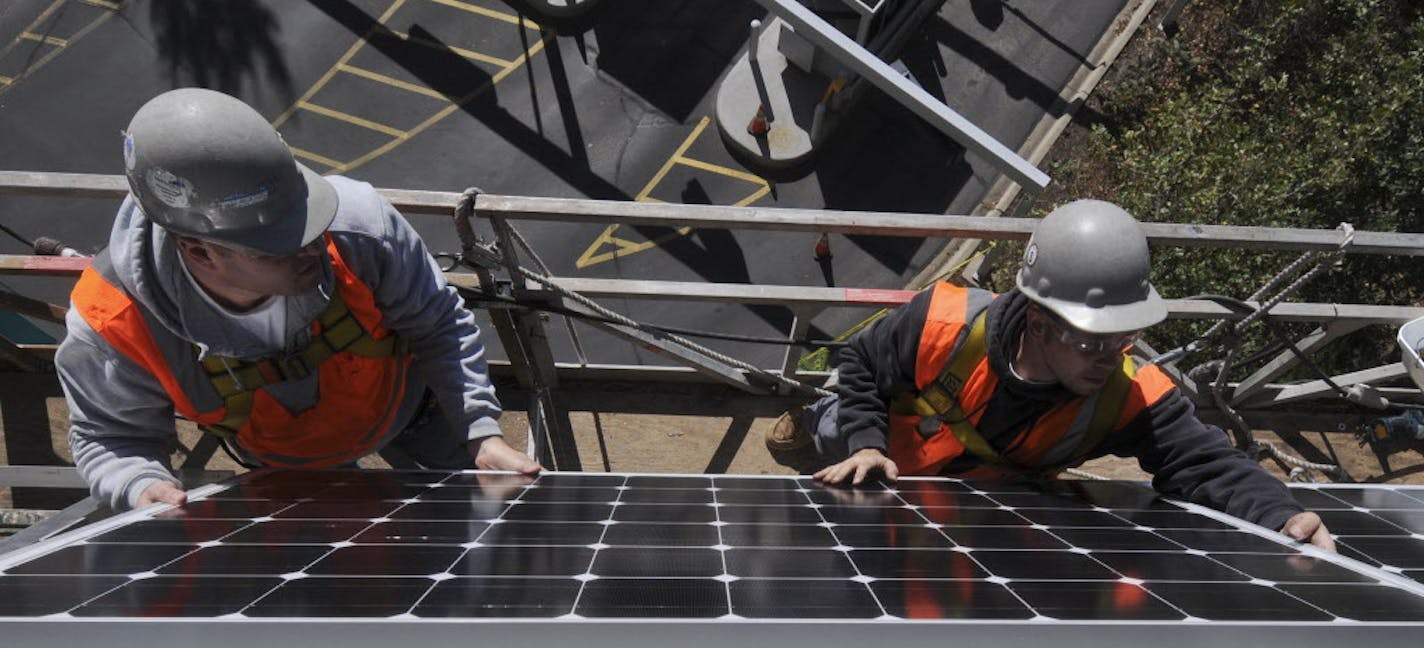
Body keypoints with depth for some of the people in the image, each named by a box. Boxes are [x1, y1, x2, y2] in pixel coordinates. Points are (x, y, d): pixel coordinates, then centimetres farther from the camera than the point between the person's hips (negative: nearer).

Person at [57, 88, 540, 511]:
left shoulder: (357, 222, -40)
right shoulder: (113, 322, -37)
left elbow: (440, 326, -23)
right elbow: (113, 436, -16)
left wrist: (482, 433, -31)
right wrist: (143, 487, -40)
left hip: (406, 400, 0)